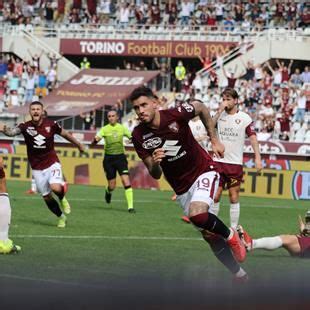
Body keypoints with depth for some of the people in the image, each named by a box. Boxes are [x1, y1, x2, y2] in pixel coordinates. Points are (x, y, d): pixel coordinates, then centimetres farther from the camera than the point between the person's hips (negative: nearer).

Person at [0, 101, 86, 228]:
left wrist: (79, 145, 21)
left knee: (56, 188, -26)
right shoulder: (25, 126, -11)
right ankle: (61, 217, 31)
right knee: (47, 197, 7)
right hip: (37, 168, 1)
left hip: (52, 164, -1)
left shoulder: (51, 125, -9)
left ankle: (62, 199, 10)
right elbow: (12, 132, -30)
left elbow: (65, 134, 8)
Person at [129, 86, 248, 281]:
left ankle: (231, 236, -2)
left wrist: (214, 140, 2)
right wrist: (155, 164, -30)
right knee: (209, 235, 8)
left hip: (203, 171, -4)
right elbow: (156, 175, -7)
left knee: (197, 215, -31)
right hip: (181, 187, 4)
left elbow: (201, 107, 1)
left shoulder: (176, 114, -22)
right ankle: (239, 275, 25)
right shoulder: (139, 136, -13)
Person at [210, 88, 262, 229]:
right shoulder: (220, 115, 6)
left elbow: (253, 137, -5)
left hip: (235, 163, -2)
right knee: (215, 196, 1)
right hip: (218, 161, 2)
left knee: (234, 198, -1)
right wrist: (219, 111, -15)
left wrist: (257, 158, -14)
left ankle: (234, 228, 5)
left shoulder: (244, 118, -2)